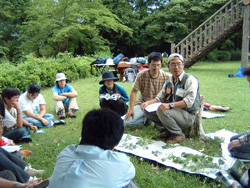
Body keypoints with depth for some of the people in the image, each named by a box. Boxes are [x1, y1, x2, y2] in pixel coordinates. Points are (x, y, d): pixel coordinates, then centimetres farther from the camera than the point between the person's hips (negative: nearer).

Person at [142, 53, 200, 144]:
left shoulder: (190, 80, -12)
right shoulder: (168, 82, 13)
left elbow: (189, 101, -24)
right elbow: (159, 98, 17)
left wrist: (170, 105, -36)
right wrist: (148, 103, -4)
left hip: (188, 116, -8)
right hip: (173, 111, 8)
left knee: (162, 112, -32)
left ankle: (178, 134, -10)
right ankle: (169, 130, 6)